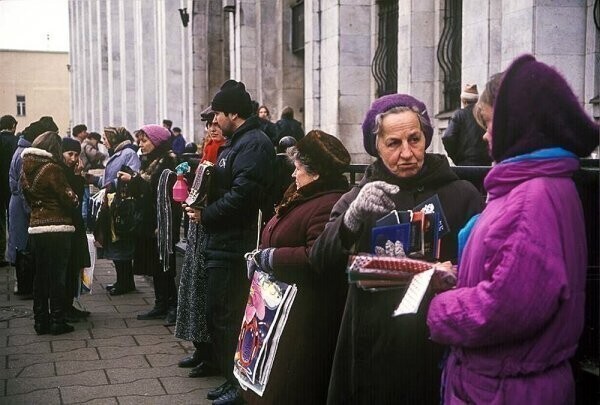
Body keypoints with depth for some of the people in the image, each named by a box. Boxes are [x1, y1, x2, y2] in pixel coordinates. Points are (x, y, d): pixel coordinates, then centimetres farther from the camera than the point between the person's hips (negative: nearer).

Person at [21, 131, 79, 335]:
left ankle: (40, 321, 17)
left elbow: (28, 197, 16)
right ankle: (57, 321, 4)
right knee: (57, 276, 0)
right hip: (57, 228, -6)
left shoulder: (27, 169, 7)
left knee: (40, 276, 12)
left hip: (35, 228, 7)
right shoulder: (52, 169, -14)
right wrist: (74, 198, 7)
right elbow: (69, 198, -12)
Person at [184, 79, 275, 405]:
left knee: (226, 316, -4)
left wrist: (205, 215, -14)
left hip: (234, 246, -11)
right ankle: (231, 378, 28)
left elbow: (241, 195, -24)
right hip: (222, 243, 11)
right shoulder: (235, 143, 18)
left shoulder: (253, 143, -15)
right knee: (217, 314, 16)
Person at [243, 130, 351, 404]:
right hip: (286, 305, 11)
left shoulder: (330, 205, -22)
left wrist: (268, 257, -19)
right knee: (269, 382, 18)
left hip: (307, 315, -11)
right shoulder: (304, 197, 13)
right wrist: (262, 255, 3)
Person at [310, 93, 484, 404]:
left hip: (437, 347, -2)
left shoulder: (462, 195, -1)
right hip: (372, 345, 2)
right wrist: (353, 217, -25)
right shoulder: (361, 196, 7)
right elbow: (321, 260, -6)